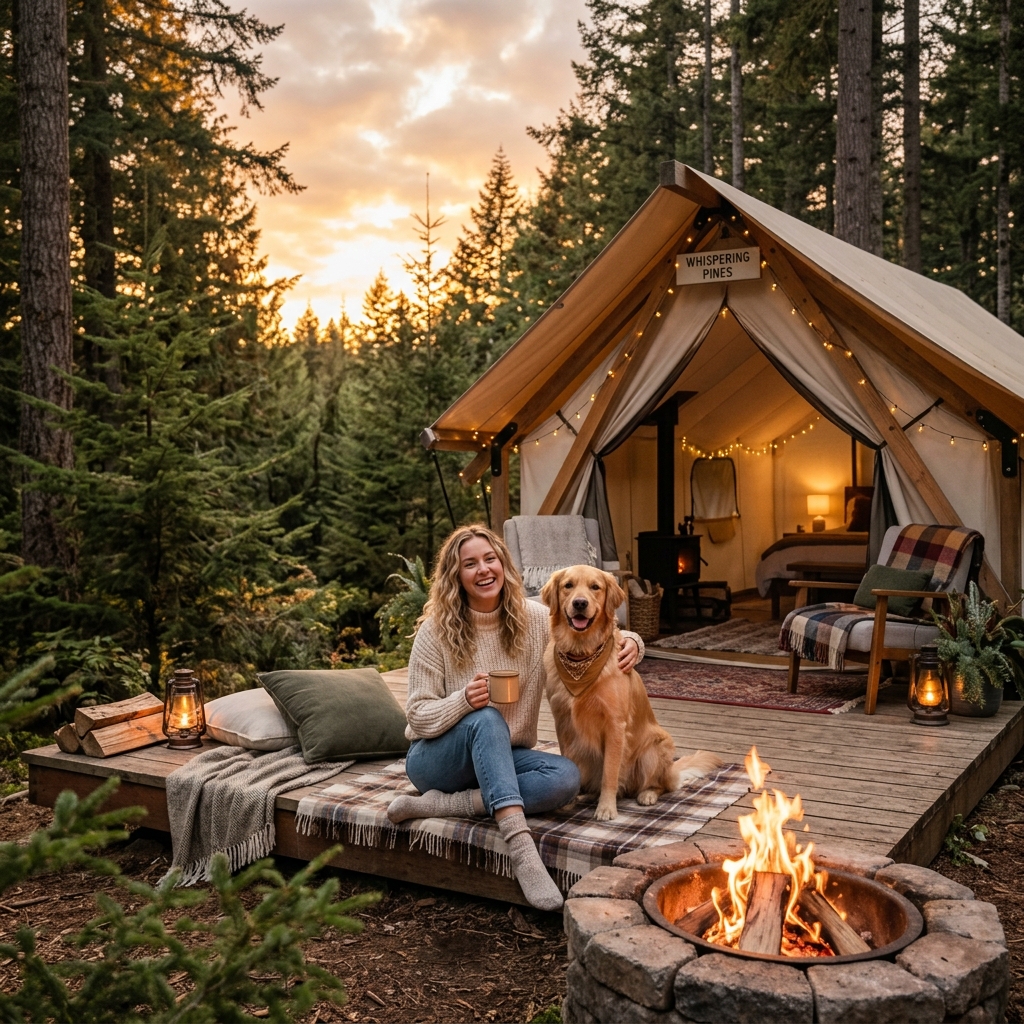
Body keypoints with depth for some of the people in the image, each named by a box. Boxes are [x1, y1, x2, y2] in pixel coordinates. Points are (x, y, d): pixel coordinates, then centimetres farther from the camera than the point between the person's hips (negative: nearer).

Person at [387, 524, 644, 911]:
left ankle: (444, 805, -25)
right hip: (438, 758, -3)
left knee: (566, 777, -26)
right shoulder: (436, 630, -10)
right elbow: (418, 715, -10)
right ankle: (521, 846, -46)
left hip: (499, 760, 3)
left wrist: (630, 642, -20)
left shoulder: (535, 619, -3)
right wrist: (463, 701, -31)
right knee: (486, 719, -36)